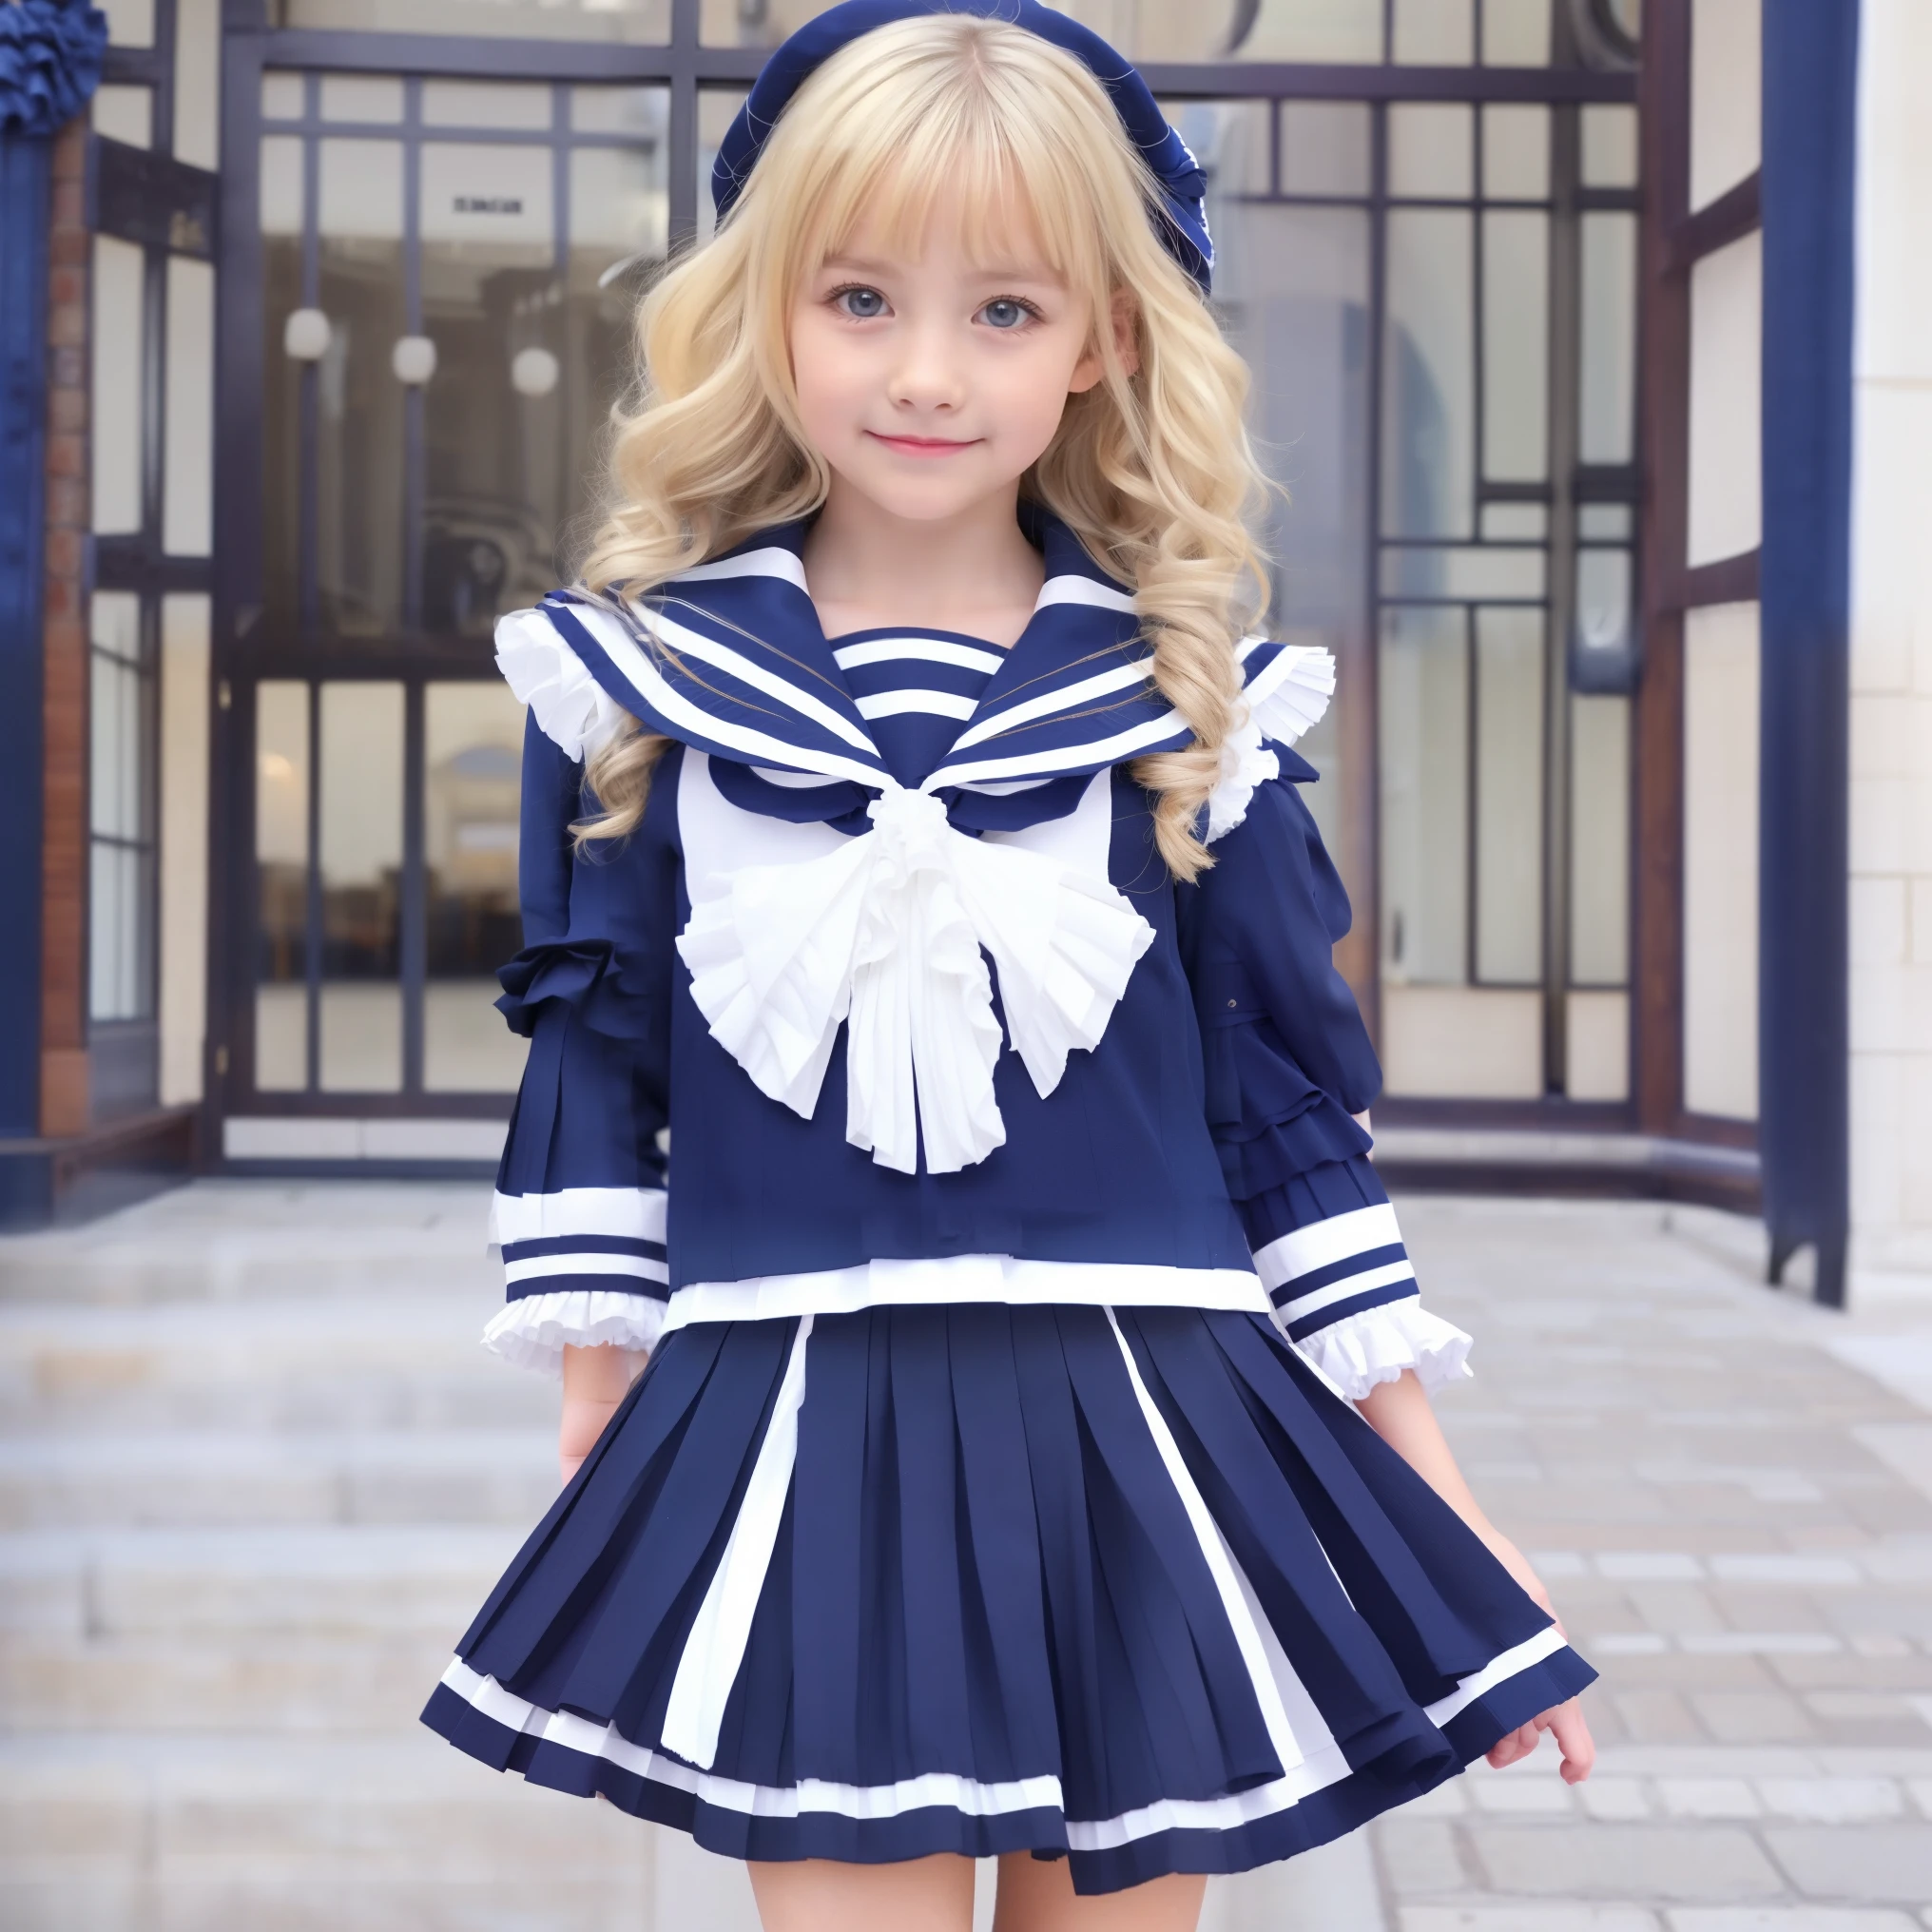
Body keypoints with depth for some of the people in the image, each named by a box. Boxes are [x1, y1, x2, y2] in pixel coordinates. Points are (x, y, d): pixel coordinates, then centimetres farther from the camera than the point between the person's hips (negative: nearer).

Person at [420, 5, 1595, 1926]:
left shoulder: (1195, 701, 2)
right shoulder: (637, 680, 2)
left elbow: (1287, 1105, 5)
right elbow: (590, 1060, 8)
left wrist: (1432, 1486, 4)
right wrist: (598, 1423, 7)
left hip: (1144, 1460, 1)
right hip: (794, 1464, 0)